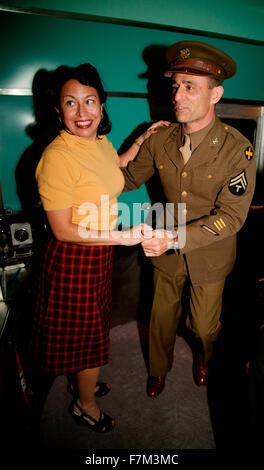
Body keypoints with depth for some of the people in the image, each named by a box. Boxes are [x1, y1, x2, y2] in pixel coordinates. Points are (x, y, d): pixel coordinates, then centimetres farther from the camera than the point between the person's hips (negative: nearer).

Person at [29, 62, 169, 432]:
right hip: (74, 259, -8)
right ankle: (85, 405, 40)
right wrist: (123, 237, -25)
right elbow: (62, 230, -23)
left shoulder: (100, 142, 1)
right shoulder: (57, 155, -25)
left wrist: (142, 140, 19)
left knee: (91, 327, 26)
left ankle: (80, 382, 53)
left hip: (100, 252, 8)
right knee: (86, 333, 11)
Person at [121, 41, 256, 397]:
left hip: (209, 257, -2)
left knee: (205, 324, 19)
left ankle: (203, 357, 58)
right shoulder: (161, 140, -9)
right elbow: (128, 177, 5)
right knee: (162, 316, 20)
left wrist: (176, 240, -33)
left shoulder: (238, 149, -21)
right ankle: (158, 369, 51)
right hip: (165, 251, 3)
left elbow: (232, 215, -23)